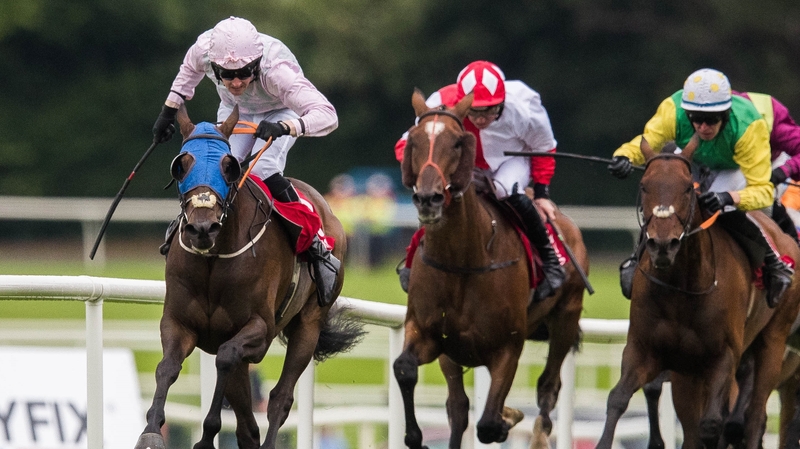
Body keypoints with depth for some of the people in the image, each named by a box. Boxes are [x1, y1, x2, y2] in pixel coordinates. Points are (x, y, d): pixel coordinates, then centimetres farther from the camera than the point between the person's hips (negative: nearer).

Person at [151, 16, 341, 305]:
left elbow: (327, 115, -52)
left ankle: (317, 248, -19)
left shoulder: (277, 71, -45)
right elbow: (190, 68, -3)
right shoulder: (205, 50, -32)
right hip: (234, 110, 4)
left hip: (279, 113, -4)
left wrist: (284, 127, -67)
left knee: (265, 172, -27)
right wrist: (169, 110, 4)